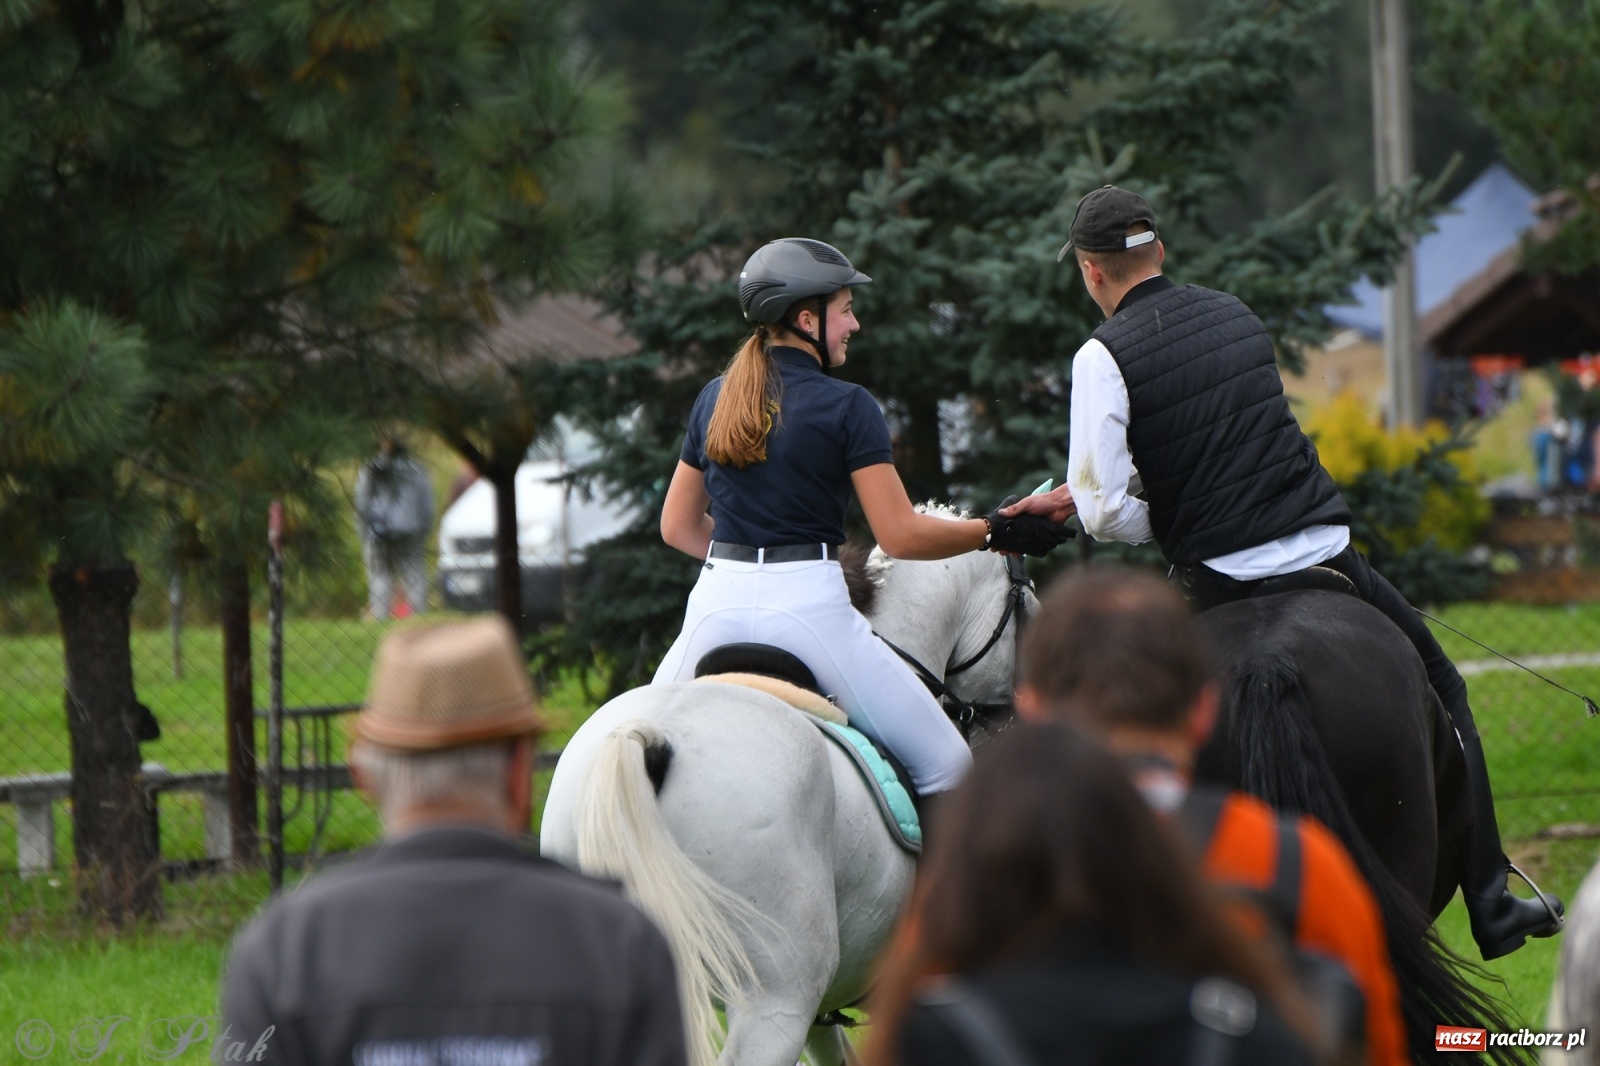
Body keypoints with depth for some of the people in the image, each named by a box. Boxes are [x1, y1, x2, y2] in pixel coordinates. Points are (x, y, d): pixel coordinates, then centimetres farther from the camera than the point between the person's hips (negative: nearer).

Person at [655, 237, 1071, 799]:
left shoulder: (714, 399, 11)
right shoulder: (846, 407, -5)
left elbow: (677, 528, 17)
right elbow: (901, 536, -7)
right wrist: (995, 532, 5)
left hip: (718, 603, 5)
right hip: (807, 605, -5)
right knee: (944, 763, 3)